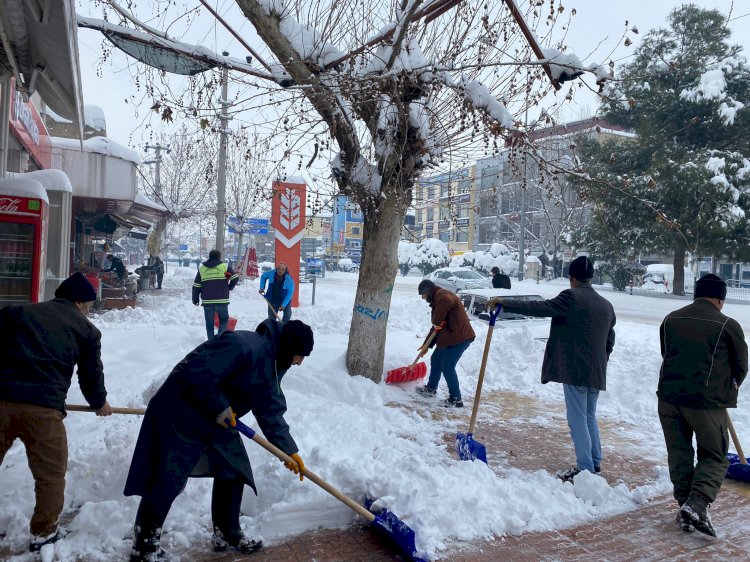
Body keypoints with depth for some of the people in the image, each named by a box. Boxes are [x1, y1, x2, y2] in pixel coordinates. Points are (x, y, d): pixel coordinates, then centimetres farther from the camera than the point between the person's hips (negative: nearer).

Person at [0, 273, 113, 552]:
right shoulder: (87, 330, 10)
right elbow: (91, 375, 14)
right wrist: (100, 403, 32)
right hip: (42, 408, -3)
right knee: (51, 475, 15)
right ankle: (43, 533, 25)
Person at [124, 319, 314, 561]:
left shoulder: (273, 364, 3)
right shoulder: (243, 346, -29)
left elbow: (271, 411, 8)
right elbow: (197, 375, -33)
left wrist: (289, 450, 3)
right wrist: (221, 408, -22)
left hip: (216, 418, 10)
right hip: (180, 413, -9)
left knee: (233, 469, 12)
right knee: (168, 480, -2)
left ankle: (227, 534, 28)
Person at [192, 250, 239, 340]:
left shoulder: (202, 268, 8)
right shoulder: (224, 267, 1)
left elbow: (196, 286, 8)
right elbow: (235, 277, -7)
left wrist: (195, 299, 17)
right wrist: (229, 287, 11)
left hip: (207, 301, 2)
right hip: (222, 300, -2)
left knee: (209, 323, 11)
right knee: (224, 320, 13)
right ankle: (220, 336, -7)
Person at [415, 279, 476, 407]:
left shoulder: (441, 295, -14)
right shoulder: (436, 299, 20)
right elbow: (436, 325, 24)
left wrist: (437, 322, -25)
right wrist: (427, 345, 24)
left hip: (459, 338, -11)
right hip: (449, 337, 11)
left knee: (447, 367, -8)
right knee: (435, 360, 19)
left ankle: (456, 399, 2)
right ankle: (431, 388, 36)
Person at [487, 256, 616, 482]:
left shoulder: (572, 297, -13)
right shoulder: (606, 305, 12)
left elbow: (538, 308, -19)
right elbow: (610, 341, 18)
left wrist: (504, 302, -15)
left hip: (574, 370, -8)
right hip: (597, 373, 8)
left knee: (578, 420, 1)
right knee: (590, 417, 20)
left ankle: (585, 468, 7)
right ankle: (595, 462, 30)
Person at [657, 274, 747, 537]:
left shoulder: (670, 320, 6)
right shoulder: (728, 325, -5)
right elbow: (741, 366, 8)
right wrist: (731, 388, 28)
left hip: (669, 396, 4)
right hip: (707, 400, -4)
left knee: (679, 454, 16)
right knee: (714, 457, 11)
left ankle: (685, 504, 21)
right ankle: (697, 504, -5)